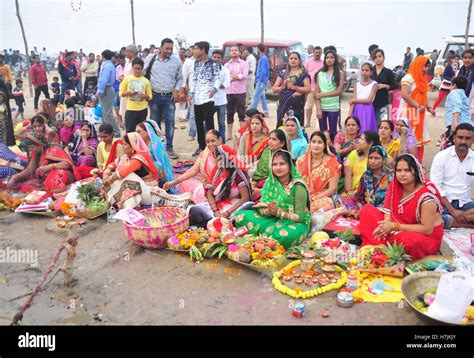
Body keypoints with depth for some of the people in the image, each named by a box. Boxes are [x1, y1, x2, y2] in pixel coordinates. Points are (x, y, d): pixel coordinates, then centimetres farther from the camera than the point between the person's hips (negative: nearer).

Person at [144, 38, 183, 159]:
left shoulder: (176, 61, 0)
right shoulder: (151, 59, -1)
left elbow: (180, 78, 10)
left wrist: (176, 89, -5)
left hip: (169, 97, 0)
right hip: (155, 96, 0)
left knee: (170, 122, 0)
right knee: (155, 122, 8)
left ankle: (169, 148, 10)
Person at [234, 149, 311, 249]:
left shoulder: (298, 186, -16)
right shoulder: (269, 182, 0)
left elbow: (299, 217, -17)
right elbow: (261, 209, -3)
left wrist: (278, 212, -29)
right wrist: (269, 211, -26)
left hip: (295, 223, -5)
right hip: (273, 219, 5)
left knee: (287, 234, -41)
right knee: (240, 215, -11)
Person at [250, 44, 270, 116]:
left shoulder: (263, 58, -16)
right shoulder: (262, 58, 14)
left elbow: (263, 71, -21)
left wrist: (259, 79, -18)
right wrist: (257, 77, 15)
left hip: (262, 81, -10)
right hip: (261, 80, 10)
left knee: (256, 96, -7)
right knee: (262, 96, 13)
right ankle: (265, 111, 17)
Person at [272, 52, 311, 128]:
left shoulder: (303, 74, 4)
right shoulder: (283, 73, 14)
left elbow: (308, 89, -7)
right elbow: (274, 89, 10)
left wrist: (293, 87, -14)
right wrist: (282, 87, -10)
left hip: (297, 106, -3)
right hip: (283, 105, 3)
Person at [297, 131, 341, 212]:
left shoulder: (332, 163, -1)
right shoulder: (301, 161, 6)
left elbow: (332, 189, -5)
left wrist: (315, 198, -15)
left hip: (323, 197, -1)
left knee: (324, 205, -35)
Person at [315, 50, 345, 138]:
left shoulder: (340, 74, 3)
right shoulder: (320, 73, 7)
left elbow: (338, 91, -6)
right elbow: (317, 93, 0)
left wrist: (322, 94, -10)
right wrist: (318, 109, -9)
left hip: (334, 107, -2)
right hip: (322, 107, 2)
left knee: (332, 131, 4)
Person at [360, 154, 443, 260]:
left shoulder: (426, 195, -26)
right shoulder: (395, 185, -7)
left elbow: (427, 229, -23)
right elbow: (388, 209, -1)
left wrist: (394, 226, -26)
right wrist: (387, 224, -25)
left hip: (426, 237, -6)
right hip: (399, 231, 7)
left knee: (409, 241, -42)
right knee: (367, 210, -2)